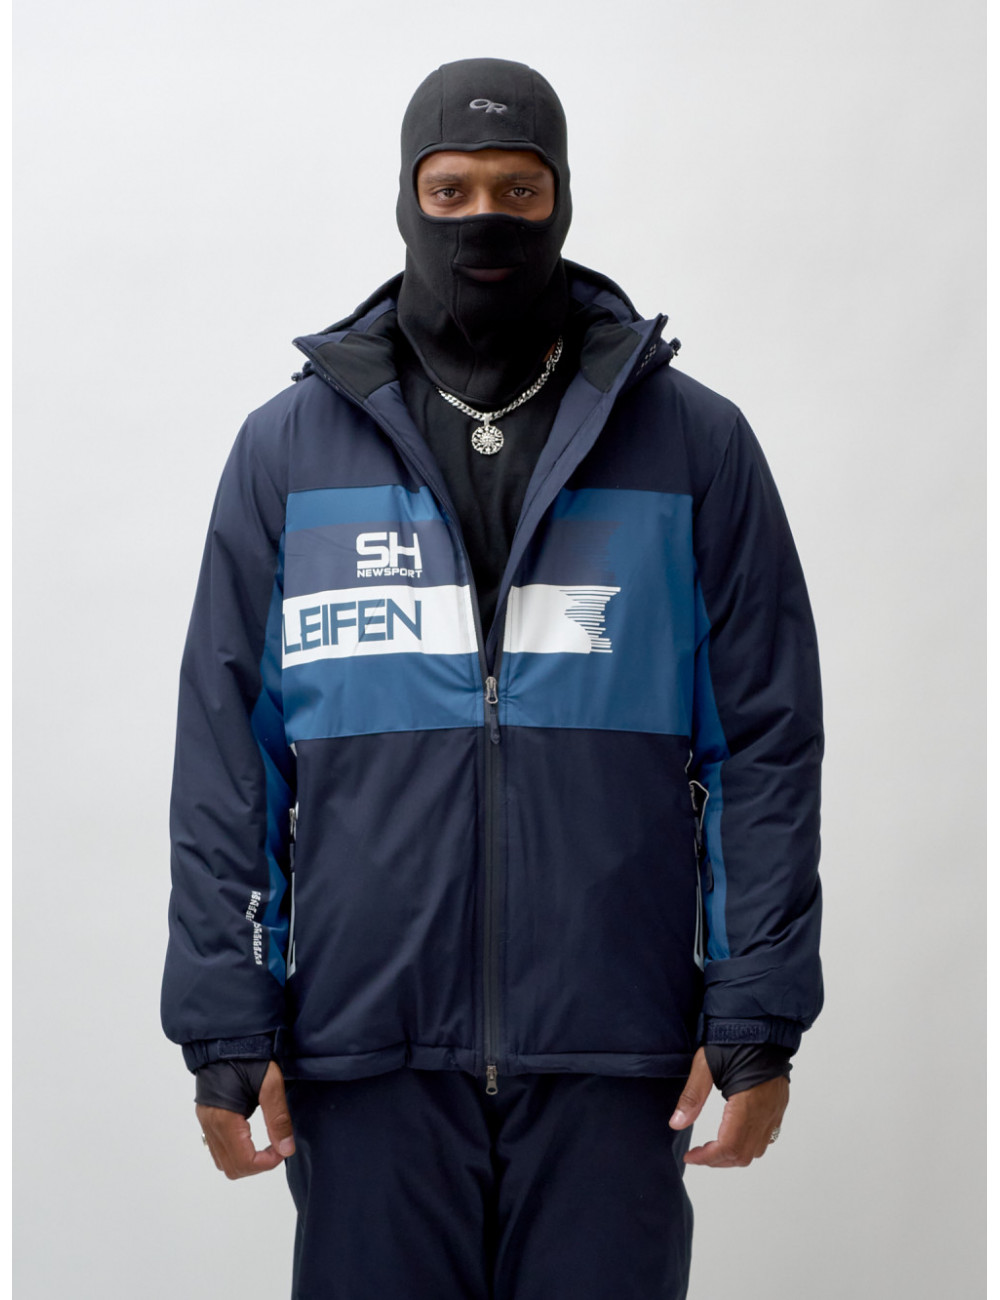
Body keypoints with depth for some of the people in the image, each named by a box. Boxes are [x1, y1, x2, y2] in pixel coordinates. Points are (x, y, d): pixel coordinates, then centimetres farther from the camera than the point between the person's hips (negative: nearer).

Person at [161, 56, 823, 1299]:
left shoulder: (694, 442, 6)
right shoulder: (290, 447, 8)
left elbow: (767, 738, 4)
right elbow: (224, 752, 6)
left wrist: (757, 1020, -3)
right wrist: (226, 1027, -1)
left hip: (613, 1055, 0)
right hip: (367, 1054, 1)